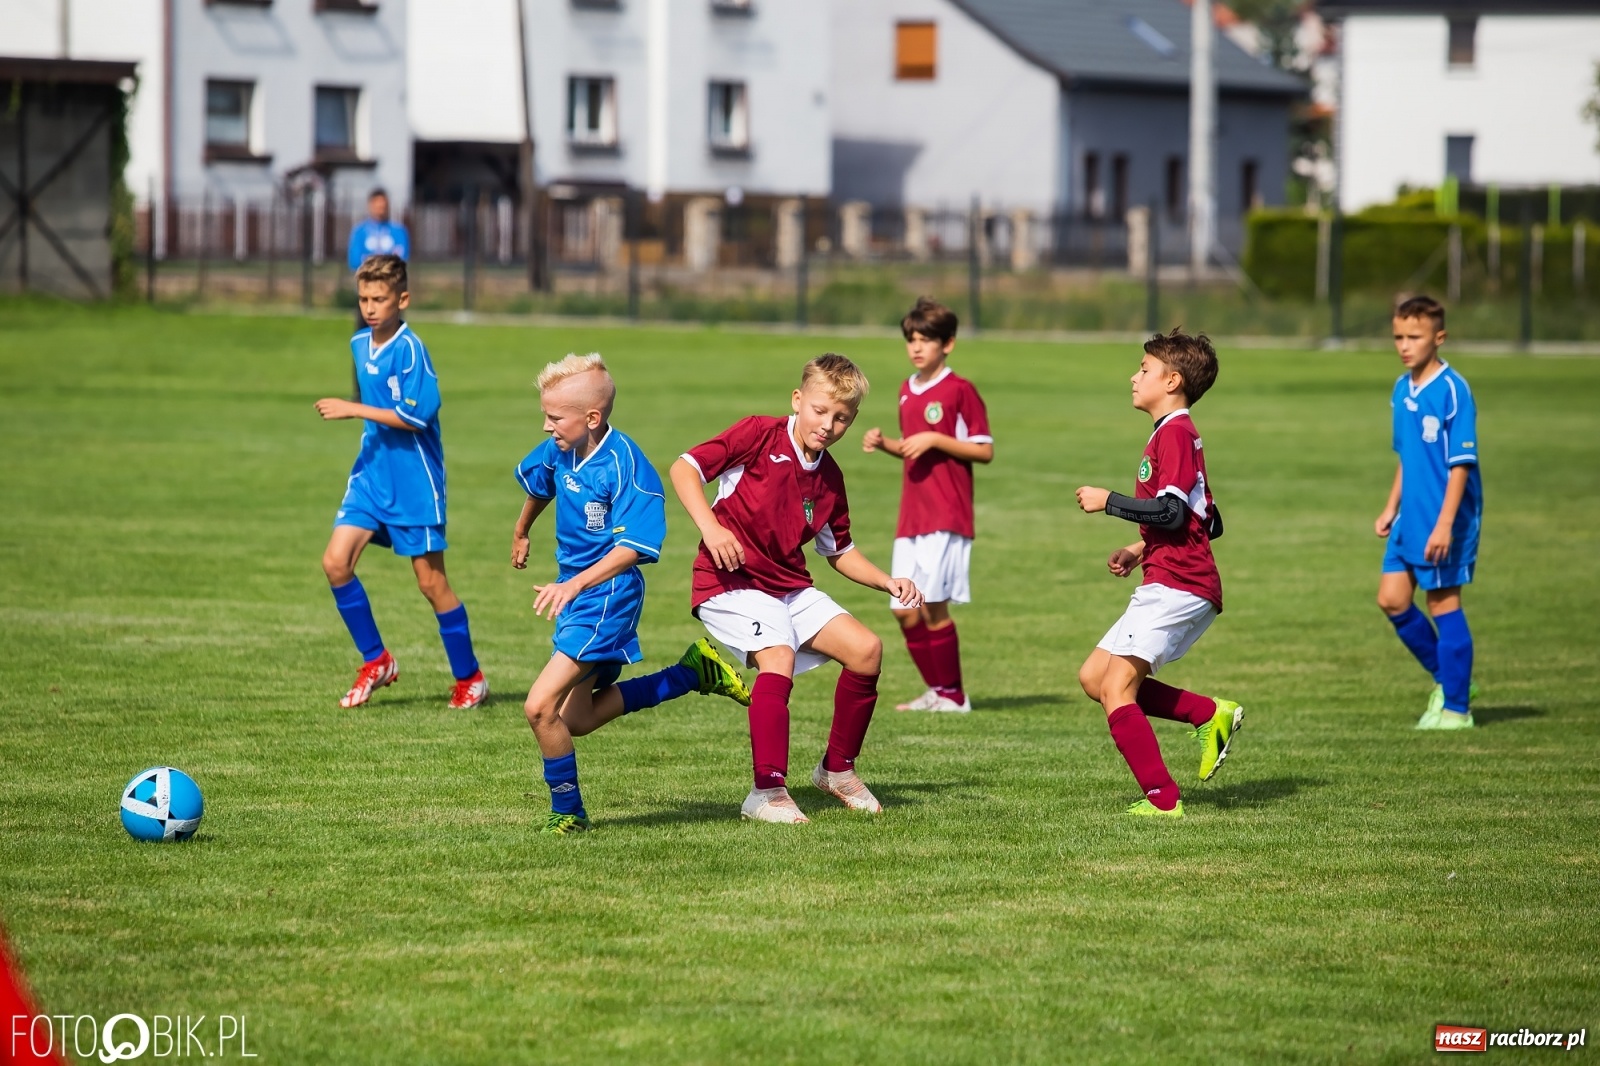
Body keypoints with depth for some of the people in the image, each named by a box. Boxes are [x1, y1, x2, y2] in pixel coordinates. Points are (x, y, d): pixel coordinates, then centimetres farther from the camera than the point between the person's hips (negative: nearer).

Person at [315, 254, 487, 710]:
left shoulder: (410, 349, -16)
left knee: (431, 582, 1)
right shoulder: (359, 345, 8)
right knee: (335, 561, -7)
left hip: (413, 480, -7)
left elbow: (415, 415, -23)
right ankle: (376, 661, 7)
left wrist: (353, 410, -23)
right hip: (371, 475, 7)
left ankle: (470, 678, 16)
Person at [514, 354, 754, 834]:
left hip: (608, 598, -9)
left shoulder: (625, 466, -22)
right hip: (575, 593, 9)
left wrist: (573, 585, -34)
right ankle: (695, 673, 26)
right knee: (576, 719, 17)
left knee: (541, 706, -18)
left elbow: (632, 547, -26)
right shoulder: (560, 451, 0)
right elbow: (538, 485, 24)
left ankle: (567, 812, 1)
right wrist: (520, 534, 41)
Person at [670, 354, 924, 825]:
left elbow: (839, 552, 22)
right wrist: (710, 527, -25)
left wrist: (887, 582, 6)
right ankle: (768, 792, -26)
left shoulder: (829, 479, 11)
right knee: (779, 657, -29)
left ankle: (837, 768, 15)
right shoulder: (760, 435, -8)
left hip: (789, 587, 7)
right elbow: (684, 468, -12)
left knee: (866, 649, -4)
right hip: (731, 581, -7)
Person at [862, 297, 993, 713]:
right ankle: (937, 691, 15)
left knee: (933, 604, -10)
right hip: (911, 517, 8)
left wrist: (934, 439, -18)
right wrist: (884, 444, 6)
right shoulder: (907, 391, 15)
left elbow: (984, 450, -8)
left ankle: (953, 695, 1)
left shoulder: (960, 391, -8)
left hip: (946, 517, -8)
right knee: (905, 610, 4)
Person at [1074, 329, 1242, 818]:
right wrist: (1140, 549, 22)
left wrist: (1108, 501, -12)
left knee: (1116, 686, -14)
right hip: (1171, 584, 11)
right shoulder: (1176, 433, 23)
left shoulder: (1174, 433, -10)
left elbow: (1172, 511, -22)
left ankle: (1162, 798, -16)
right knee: (1095, 678, 9)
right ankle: (1210, 714, 6)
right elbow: (1208, 523, 27)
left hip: (1176, 586, -11)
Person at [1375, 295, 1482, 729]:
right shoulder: (1402, 389, 8)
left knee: (1443, 602, -1)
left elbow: (1460, 464, -17)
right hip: (1411, 516, 8)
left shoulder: (1453, 391, -16)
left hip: (1443, 518, -8)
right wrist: (1391, 507, 17)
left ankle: (1455, 708, 8)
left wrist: (1444, 524, -21)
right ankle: (1444, 678, 23)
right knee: (1392, 599, 6)